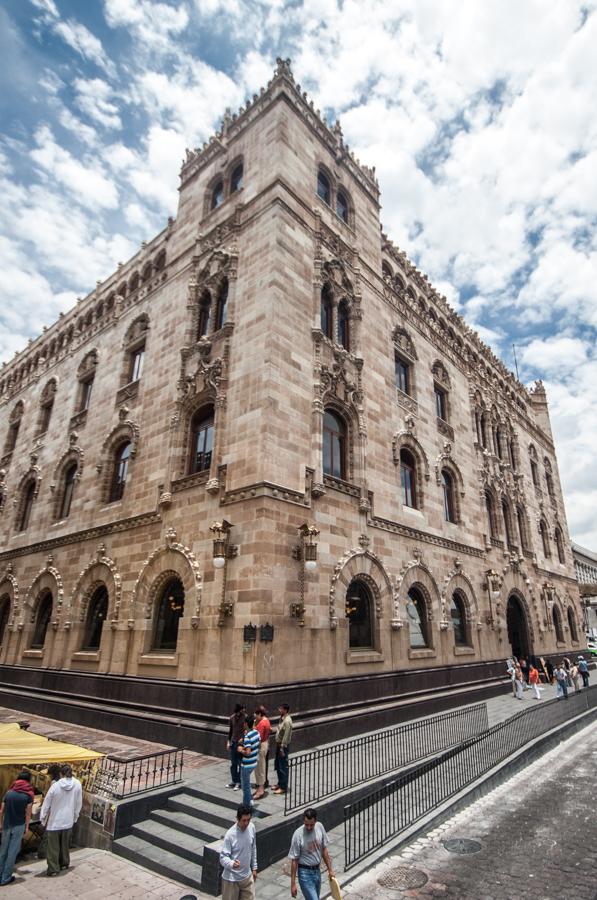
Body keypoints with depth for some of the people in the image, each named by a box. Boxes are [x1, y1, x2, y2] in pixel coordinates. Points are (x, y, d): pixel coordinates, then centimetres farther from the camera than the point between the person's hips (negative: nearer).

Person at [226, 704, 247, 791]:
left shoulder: (245, 717, -14)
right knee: (233, 763, 14)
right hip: (233, 742, 5)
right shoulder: (232, 717, 2)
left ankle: (239, 782, 16)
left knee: (240, 764, 4)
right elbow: (230, 730, 12)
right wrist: (228, 741, 10)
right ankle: (233, 781, 27)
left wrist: (243, 739, -21)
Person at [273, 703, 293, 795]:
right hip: (279, 744, 10)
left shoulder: (287, 721, -23)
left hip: (283, 746, -10)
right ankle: (280, 784, 32)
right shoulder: (282, 718, 7)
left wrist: (282, 748, -21)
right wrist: (278, 746, 16)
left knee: (283, 767, 1)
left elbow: (286, 736, -23)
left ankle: (283, 787, 11)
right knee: (278, 766, 19)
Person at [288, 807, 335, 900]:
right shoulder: (298, 835, -24)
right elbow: (294, 860, -15)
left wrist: (330, 869, 8)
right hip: (305, 873, -5)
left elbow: (324, 849, 4)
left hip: (317, 871, 5)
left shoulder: (320, 827, -10)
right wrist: (293, 883, -11)